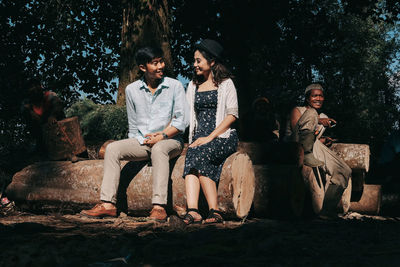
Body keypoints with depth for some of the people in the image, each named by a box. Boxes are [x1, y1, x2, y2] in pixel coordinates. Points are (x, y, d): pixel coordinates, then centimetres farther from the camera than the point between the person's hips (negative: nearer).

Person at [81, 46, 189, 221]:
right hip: (142, 143, 4)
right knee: (112, 149, -19)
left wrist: (161, 135, -16)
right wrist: (142, 140, -3)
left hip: (170, 141, -4)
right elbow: (133, 126, 13)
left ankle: (159, 207, -43)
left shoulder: (175, 86, 0)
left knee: (159, 149, -37)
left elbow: (182, 121, -5)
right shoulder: (132, 90, 8)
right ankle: (108, 204, -24)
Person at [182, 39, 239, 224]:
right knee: (192, 156, -31)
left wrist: (210, 137, -12)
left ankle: (214, 210, -34)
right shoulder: (193, 86, 24)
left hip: (222, 136, -4)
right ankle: (192, 211, -45)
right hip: (200, 137, 4)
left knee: (199, 155, -34)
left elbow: (232, 115, -2)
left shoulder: (225, 83, 8)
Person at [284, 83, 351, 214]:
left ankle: (327, 210, -7)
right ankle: (305, 154, -39)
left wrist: (324, 140, 4)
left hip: (314, 149, 6)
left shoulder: (324, 118, 24)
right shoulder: (297, 110, 6)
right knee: (311, 112, -25)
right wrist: (316, 120, -18)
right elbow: (296, 129, -12)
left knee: (344, 172, -12)